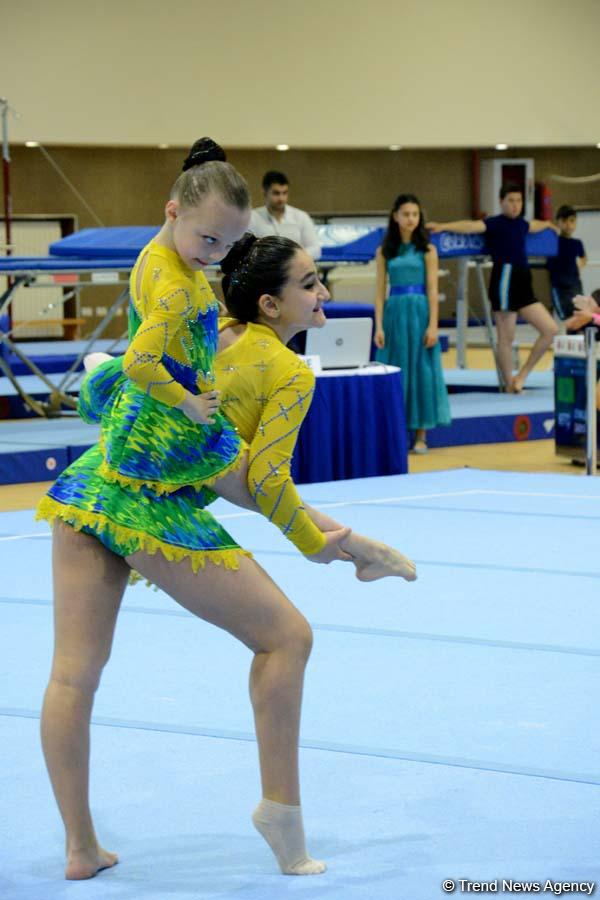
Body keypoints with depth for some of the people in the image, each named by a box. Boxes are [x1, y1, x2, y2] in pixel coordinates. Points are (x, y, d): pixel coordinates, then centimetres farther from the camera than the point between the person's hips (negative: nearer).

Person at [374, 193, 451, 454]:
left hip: (420, 313, -2)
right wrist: (379, 326, -4)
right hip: (394, 313, 2)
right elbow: (380, 291, 4)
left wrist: (433, 325, -10)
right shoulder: (385, 251, 6)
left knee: (421, 371, 0)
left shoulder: (427, 250, 2)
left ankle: (421, 435, 7)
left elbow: (432, 290, -2)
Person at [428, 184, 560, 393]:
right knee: (506, 338, -4)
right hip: (505, 280, -8)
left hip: (523, 284, 8)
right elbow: (471, 226, -21)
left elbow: (534, 226, 40)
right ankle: (509, 384, 6)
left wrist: (548, 224, 62)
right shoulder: (495, 223, -6)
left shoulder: (521, 224, 16)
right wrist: (443, 226, -37)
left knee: (550, 329, 5)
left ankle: (522, 375, 13)